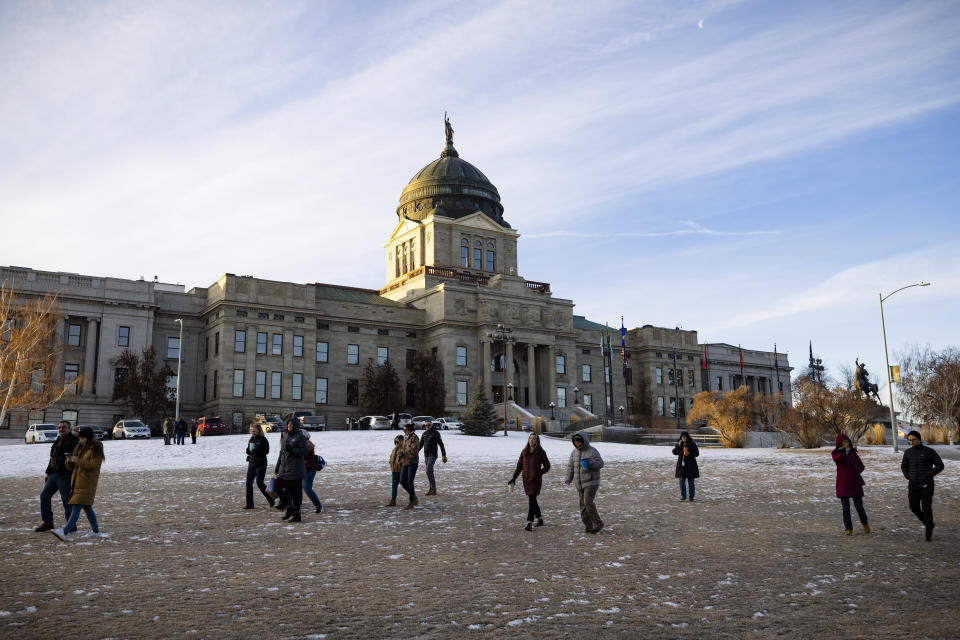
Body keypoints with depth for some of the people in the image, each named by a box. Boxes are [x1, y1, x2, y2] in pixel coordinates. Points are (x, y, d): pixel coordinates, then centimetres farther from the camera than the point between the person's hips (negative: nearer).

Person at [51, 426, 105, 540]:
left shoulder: (96, 449, -7)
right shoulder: (78, 447, 14)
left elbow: (94, 465, -18)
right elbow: (72, 467, 13)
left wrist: (78, 461, -23)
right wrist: (69, 461, -9)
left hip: (87, 482, -8)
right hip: (76, 481, 8)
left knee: (76, 507, -15)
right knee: (86, 507, 13)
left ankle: (65, 532, -23)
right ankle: (95, 531, 21)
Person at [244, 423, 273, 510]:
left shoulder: (263, 440, -9)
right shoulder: (251, 439, 11)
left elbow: (266, 451, -15)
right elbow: (248, 451, 18)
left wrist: (255, 450, -23)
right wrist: (249, 451, -6)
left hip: (261, 464, -7)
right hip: (251, 463, 7)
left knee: (259, 483, -4)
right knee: (248, 483, 3)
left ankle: (270, 499, 16)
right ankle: (249, 503, 10)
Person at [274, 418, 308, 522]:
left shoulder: (300, 437, -7)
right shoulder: (285, 436, 14)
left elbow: (304, 451, -13)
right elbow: (281, 452, 19)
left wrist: (291, 449, -25)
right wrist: (276, 468, 18)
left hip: (295, 469, -7)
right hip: (284, 468, 7)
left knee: (296, 491, -2)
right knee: (279, 487, 5)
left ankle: (297, 514, 8)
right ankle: (290, 508, 22)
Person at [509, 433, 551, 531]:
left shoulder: (541, 452, -7)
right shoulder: (524, 452, 4)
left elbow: (547, 466, -2)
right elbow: (519, 466, 7)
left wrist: (538, 473, -17)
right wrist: (514, 478, -1)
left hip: (536, 480, -5)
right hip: (526, 480, 5)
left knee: (531, 500, -12)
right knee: (532, 500, 14)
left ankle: (529, 524, -11)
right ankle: (540, 519, 32)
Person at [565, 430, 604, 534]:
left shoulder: (592, 451, -8)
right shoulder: (574, 452, 9)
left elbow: (600, 463, -13)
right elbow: (570, 466, 11)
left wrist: (591, 462, -33)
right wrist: (568, 479, -1)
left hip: (591, 482, -6)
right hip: (580, 484, 6)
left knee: (588, 502, -17)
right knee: (583, 504, 5)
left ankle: (597, 524, -3)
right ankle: (589, 526, 14)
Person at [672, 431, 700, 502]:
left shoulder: (692, 444, -4)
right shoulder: (679, 444, 6)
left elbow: (697, 453, -4)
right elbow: (674, 452, -1)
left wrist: (689, 454, -20)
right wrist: (678, 445, -12)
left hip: (690, 465, -3)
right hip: (681, 465, 3)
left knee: (691, 482, 3)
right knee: (682, 481, 2)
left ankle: (691, 497, 12)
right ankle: (683, 496, 11)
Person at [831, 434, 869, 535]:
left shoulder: (853, 453, 7)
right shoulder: (836, 453, 1)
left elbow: (861, 465, 8)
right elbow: (837, 459, -22)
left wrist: (857, 471, -12)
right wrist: (843, 450, -29)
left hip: (855, 482, 1)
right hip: (843, 483, -1)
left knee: (859, 505, 0)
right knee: (846, 507, 0)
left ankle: (864, 523, 28)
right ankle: (848, 528, 10)